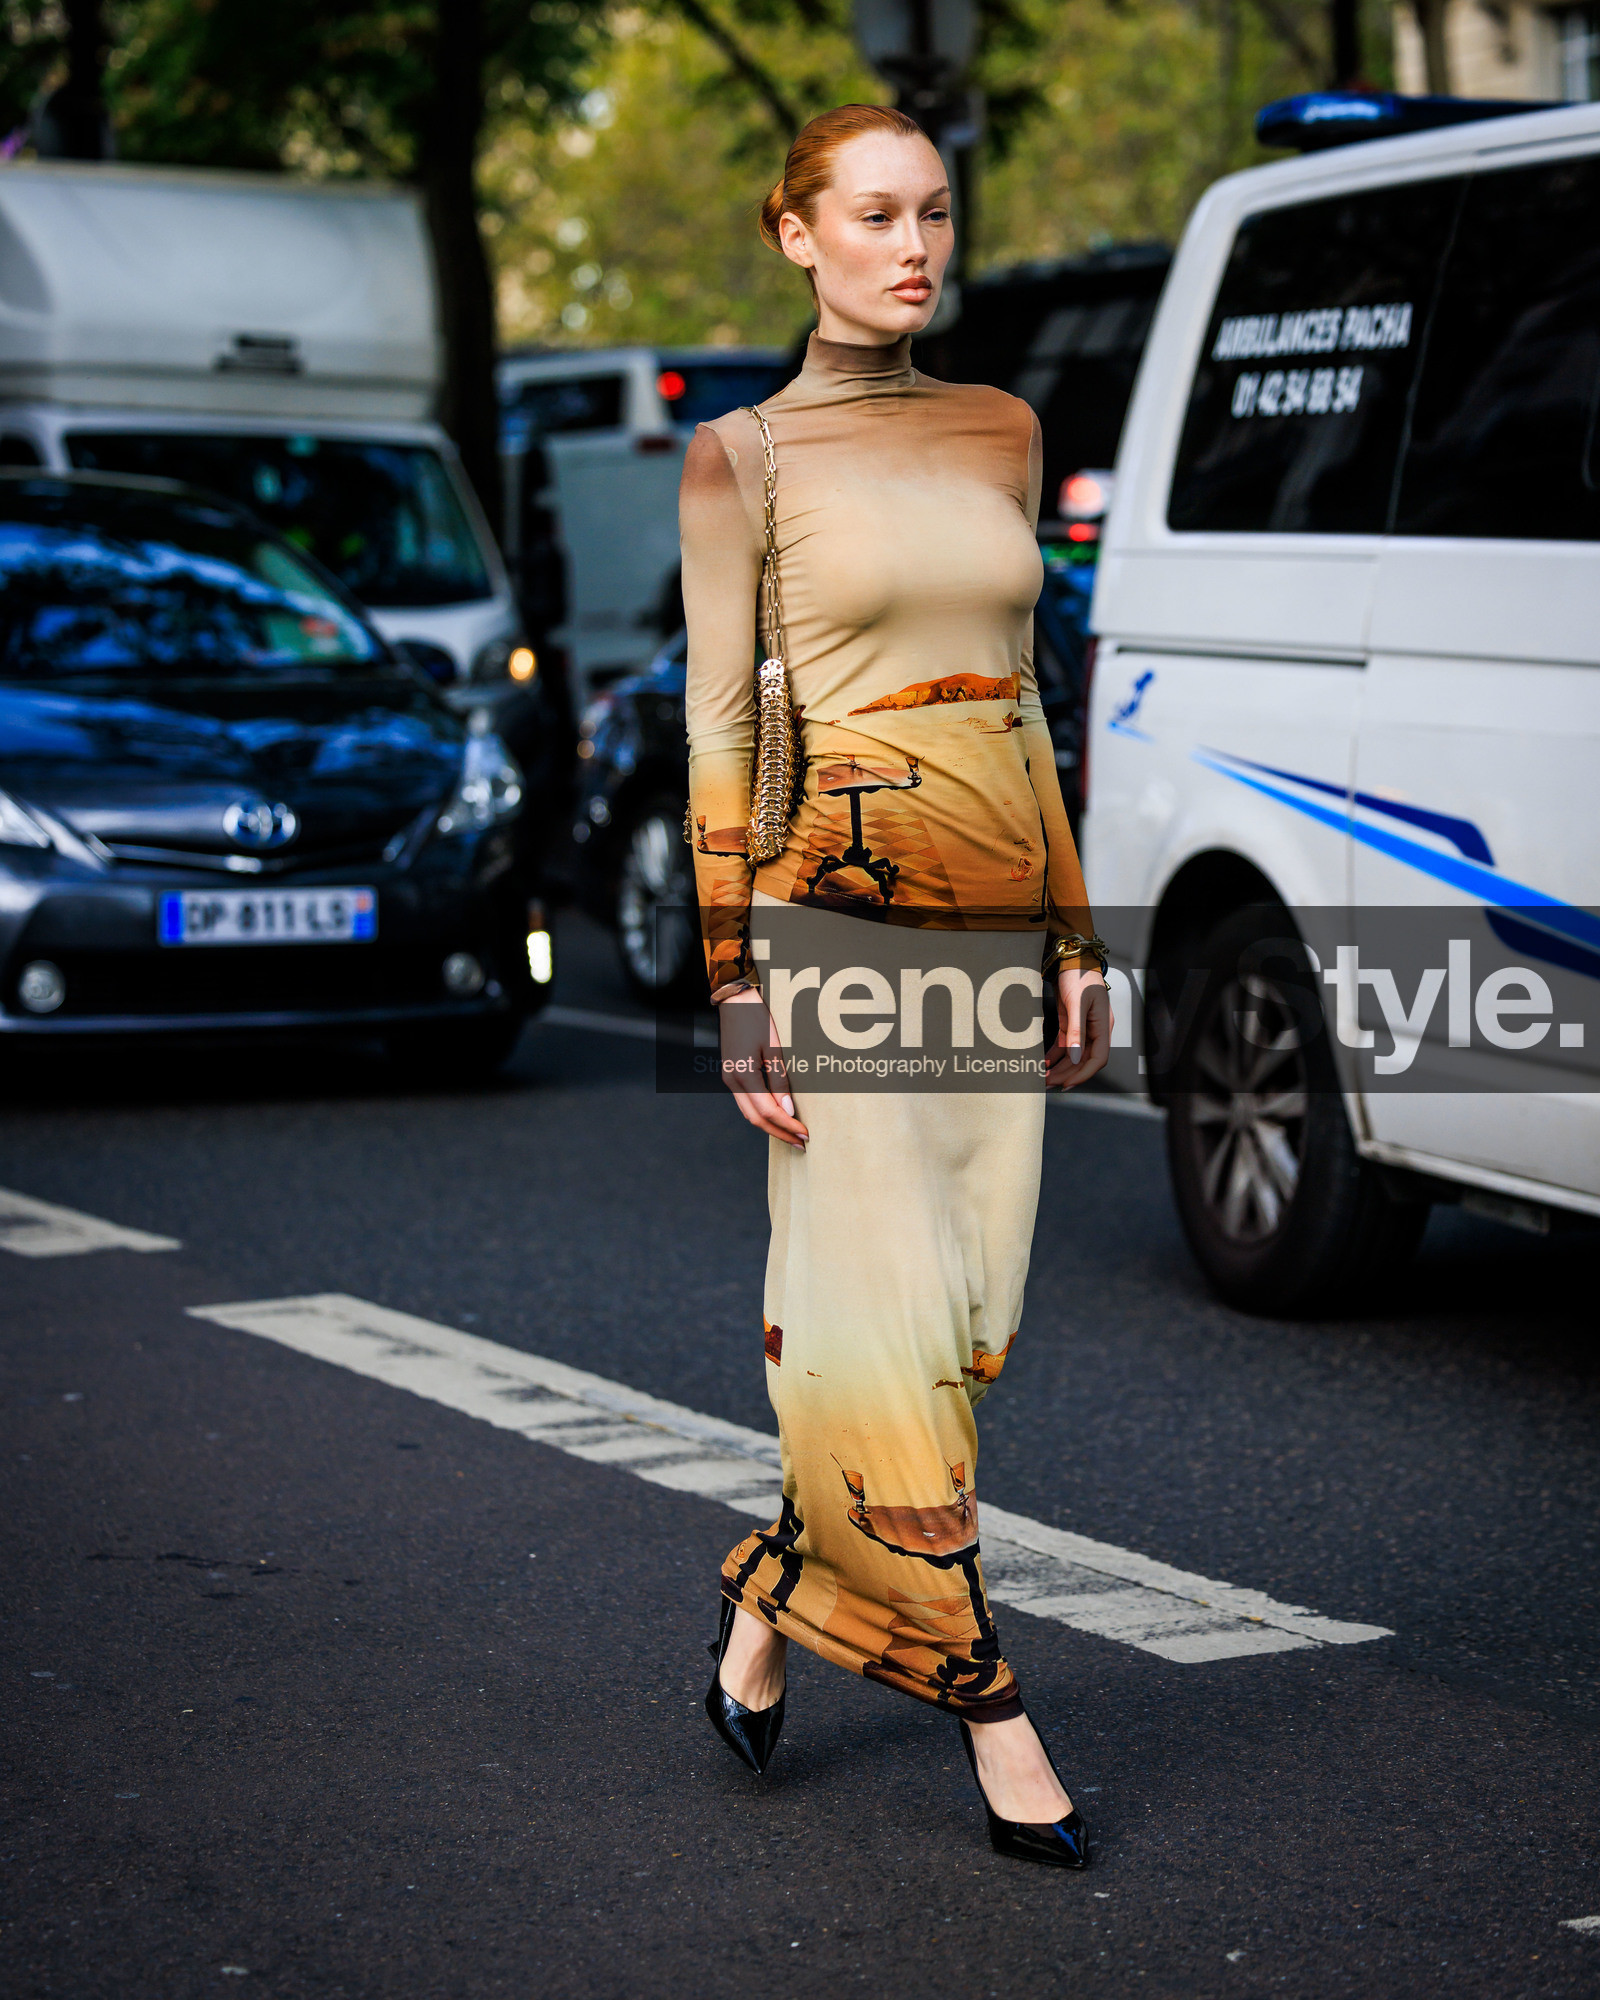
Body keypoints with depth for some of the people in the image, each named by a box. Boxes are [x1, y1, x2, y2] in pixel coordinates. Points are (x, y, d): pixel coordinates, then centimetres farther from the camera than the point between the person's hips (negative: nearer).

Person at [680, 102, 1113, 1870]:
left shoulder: (1000, 432, 13)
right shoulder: (742, 457, -2)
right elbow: (716, 726, -5)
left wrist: (1078, 942, 13)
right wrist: (736, 987, -10)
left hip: (1001, 916, 5)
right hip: (847, 905, -5)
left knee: (951, 1310, 6)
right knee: (884, 1314, -5)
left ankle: (771, 1602, 25)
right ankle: (979, 1698, 3)